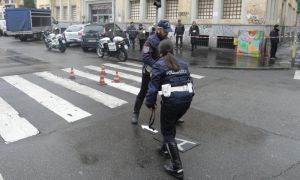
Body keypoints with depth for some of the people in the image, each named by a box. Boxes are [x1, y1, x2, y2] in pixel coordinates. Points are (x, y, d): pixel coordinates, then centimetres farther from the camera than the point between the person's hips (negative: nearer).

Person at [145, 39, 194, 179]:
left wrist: (150, 103, 5)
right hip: (187, 98, 6)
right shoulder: (183, 64, 17)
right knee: (171, 124, 30)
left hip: (171, 100, -6)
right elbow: (189, 81, 17)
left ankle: (177, 168, 6)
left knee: (167, 131, 7)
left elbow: (153, 86, -6)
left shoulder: (159, 65, 0)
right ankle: (166, 149, 46)